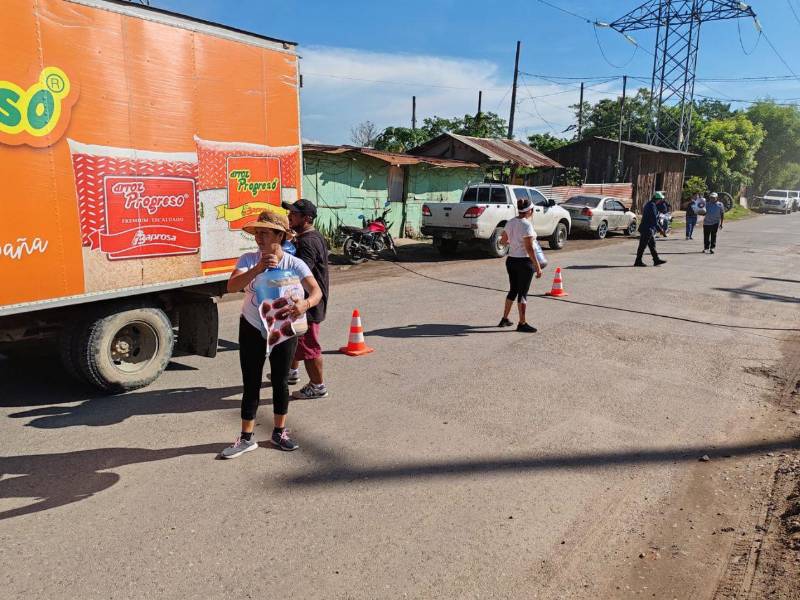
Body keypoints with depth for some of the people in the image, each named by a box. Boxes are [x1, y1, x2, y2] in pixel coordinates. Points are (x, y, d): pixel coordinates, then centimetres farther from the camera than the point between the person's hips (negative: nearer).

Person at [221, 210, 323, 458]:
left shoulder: (294, 264, -11)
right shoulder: (249, 259, -9)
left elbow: (316, 291, -23)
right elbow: (232, 287, -25)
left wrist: (305, 303, -46)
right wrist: (257, 269, -39)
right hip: (252, 329, 0)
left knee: (280, 381, 11)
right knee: (251, 383, 6)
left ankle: (279, 432, 30)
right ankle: (246, 438, 19)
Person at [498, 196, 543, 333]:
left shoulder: (510, 223, 4)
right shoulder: (526, 225, -18)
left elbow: (502, 241, 14)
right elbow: (529, 249, -21)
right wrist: (538, 267, -17)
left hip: (511, 260, 8)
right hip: (524, 261, -7)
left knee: (513, 290, 19)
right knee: (523, 293, 2)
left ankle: (504, 319, 27)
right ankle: (522, 324, 9)